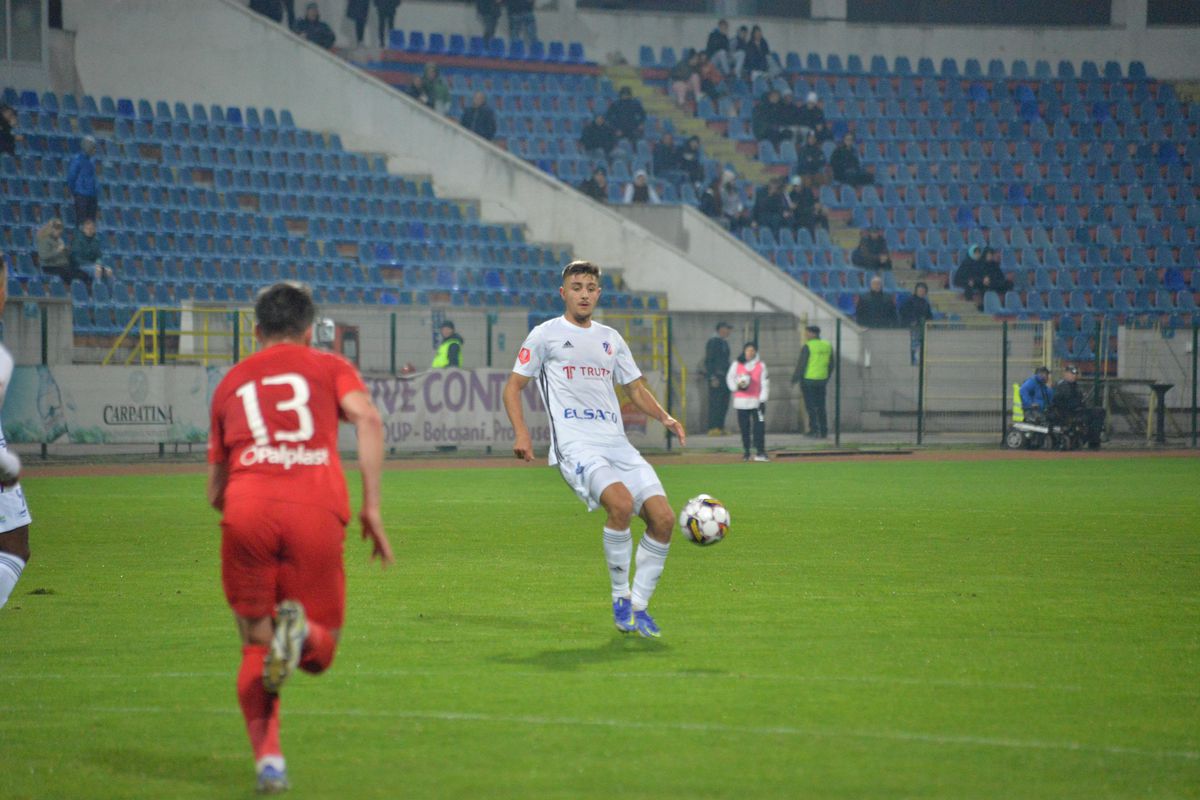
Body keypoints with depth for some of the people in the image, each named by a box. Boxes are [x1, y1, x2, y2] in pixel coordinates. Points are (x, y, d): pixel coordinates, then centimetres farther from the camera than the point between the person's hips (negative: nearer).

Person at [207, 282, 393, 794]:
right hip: (318, 512, -1)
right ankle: (300, 631, -23)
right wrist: (371, 507, 0)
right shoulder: (330, 367, 22)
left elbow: (215, 491, 30)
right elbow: (367, 418, 0)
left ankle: (268, 757, -5)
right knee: (321, 651, 13)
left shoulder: (232, 381, 28)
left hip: (246, 509, 1)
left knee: (256, 648, 16)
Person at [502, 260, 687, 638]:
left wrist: (664, 417, 9)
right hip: (575, 443, -6)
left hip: (616, 442, 6)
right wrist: (521, 432, -8)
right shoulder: (547, 334, 8)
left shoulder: (610, 338, 22)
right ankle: (620, 598, -14)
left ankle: (638, 606, 5)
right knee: (621, 502, -31)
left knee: (663, 517, -10)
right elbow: (513, 386, 8)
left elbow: (636, 388, 28)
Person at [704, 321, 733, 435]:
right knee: (715, 403, -10)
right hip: (716, 377, -9)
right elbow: (708, 361, -13)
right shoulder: (713, 342, -8)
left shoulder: (725, 343, 17)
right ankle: (713, 428, -10)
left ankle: (720, 427, 11)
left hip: (724, 377, 9)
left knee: (724, 404, 7)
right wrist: (713, 377, -18)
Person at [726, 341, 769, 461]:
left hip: (756, 401, -1)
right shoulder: (737, 365, 7)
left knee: (759, 426, -11)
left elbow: (765, 384, 4)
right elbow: (729, 378, 9)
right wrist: (737, 386, -12)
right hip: (741, 401, 1)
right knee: (744, 427, 4)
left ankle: (760, 452, -11)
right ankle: (746, 451, 13)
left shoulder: (761, 365, 5)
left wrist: (763, 400, -4)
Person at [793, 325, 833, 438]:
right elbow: (831, 365, 12)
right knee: (821, 406, 12)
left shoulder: (807, 347, -13)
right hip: (822, 380, 6)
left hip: (808, 379, -6)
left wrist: (794, 379, -3)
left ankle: (814, 430, -3)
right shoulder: (827, 346, 6)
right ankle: (824, 431, 12)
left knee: (810, 406, 0)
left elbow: (801, 365, -13)